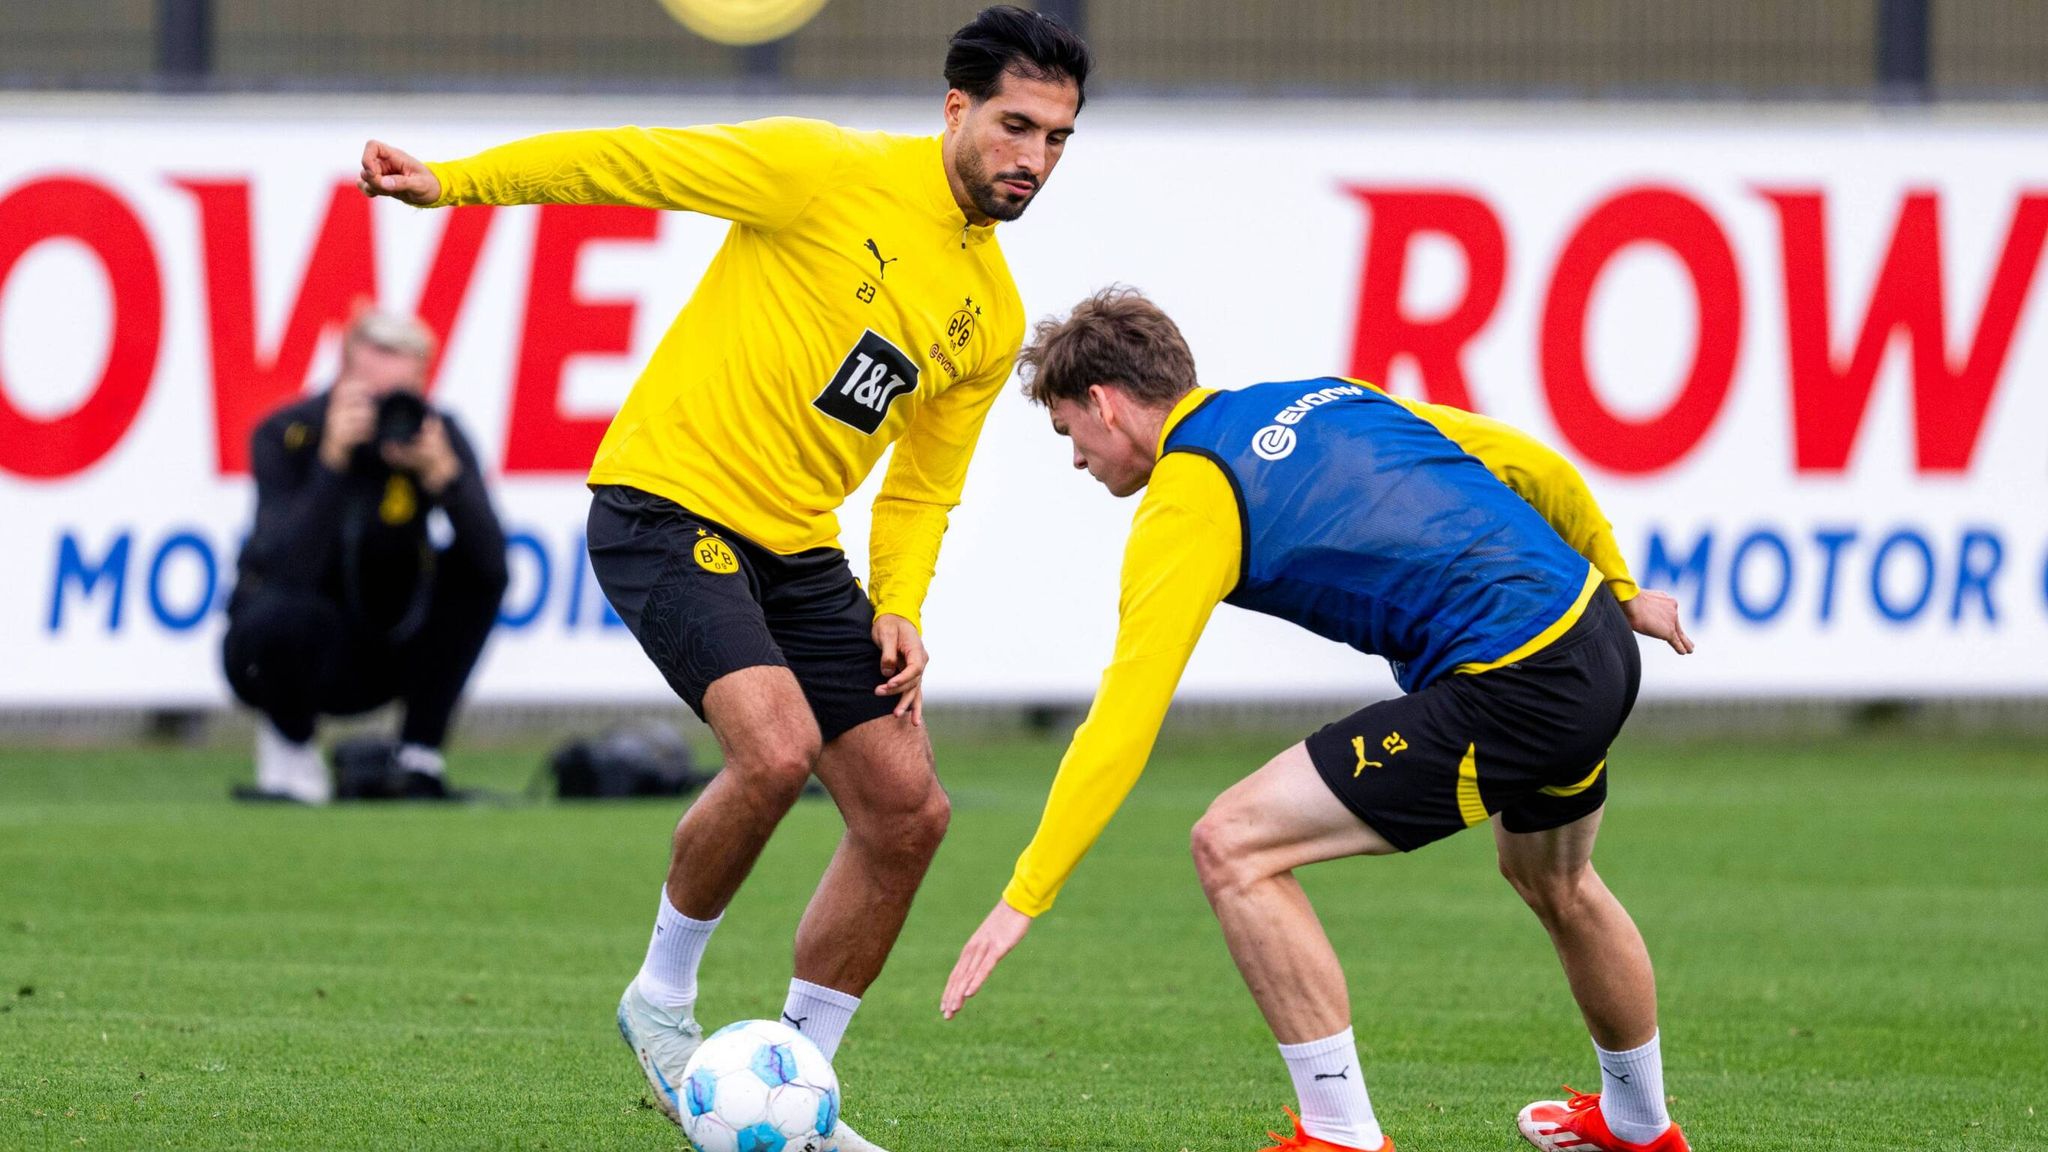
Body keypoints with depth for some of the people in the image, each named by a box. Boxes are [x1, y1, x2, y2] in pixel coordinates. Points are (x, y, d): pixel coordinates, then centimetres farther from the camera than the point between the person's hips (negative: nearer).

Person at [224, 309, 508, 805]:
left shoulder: (437, 436, -12)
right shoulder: (288, 435, -20)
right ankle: (289, 743, -4)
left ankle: (419, 760, -11)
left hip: (380, 656, 3)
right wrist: (333, 460, -40)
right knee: (292, 613, -37)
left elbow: (491, 561, -26)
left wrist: (443, 475, -40)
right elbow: (292, 574, -35)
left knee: (478, 573, -20)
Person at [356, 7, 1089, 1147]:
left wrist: (899, 607, -1)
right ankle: (663, 997, -3)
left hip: (796, 546, 8)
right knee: (778, 747, -27)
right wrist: (450, 182, -13)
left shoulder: (993, 317, 9)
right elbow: (632, 163, -9)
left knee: (909, 811, 2)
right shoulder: (832, 173, -12)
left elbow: (922, 487, 17)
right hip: (669, 504, -8)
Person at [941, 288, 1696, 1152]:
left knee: (1234, 847, -8)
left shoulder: (1186, 504, -7)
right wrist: (1618, 588, 33)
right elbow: (1541, 469, 19)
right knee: (1553, 882, 36)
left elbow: (1122, 723, -12)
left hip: (1510, 693, -9)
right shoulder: (1324, 399, 16)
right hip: (1597, 637, 9)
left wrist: (1024, 897, -10)